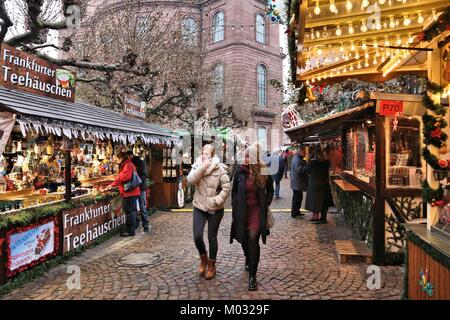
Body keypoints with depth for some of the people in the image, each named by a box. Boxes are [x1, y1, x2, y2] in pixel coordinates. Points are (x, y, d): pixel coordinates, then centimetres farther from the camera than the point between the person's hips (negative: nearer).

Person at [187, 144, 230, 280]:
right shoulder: (197, 166, -1)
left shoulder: (219, 168, -10)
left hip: (215, 209, -2)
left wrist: (216, 201, -17)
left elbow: (226, 188, -10)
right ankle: (203, 258, 26)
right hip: (199, 207, 2)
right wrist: (202, 167, -25)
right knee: (197, 237, -4)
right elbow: (190, 180, -19)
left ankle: (211, 265, 28)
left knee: (212, 238, 8)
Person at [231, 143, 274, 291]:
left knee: (253, 238, -14)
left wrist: (266, 205, -1)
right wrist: (235, 206, 0)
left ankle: (252, 276, -3)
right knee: (244, 239, 15)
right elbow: (234, 191, 7)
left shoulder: (264, 172, -7)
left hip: (257, 210, -2)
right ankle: (248, 260, 48)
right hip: (242, 211, 3)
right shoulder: (240, 171, -4)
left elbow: (270, 191, 7)